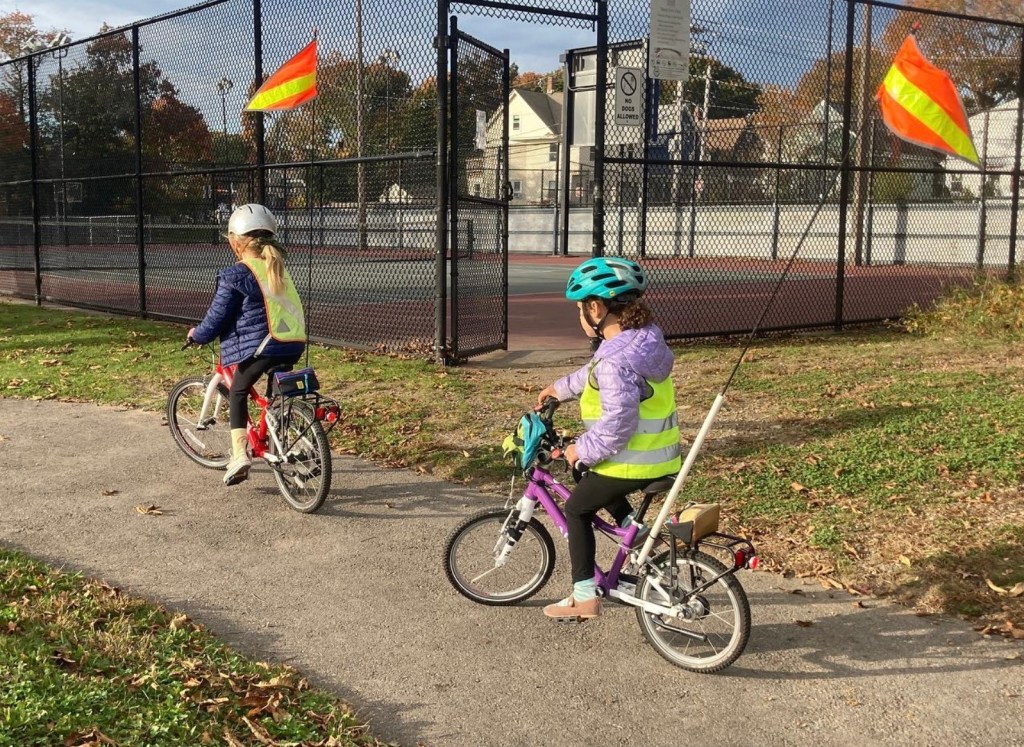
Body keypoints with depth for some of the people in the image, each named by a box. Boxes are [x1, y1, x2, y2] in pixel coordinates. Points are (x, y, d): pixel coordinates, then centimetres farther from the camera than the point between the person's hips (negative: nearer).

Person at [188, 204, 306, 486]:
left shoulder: (236, 275, -7)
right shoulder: (279, 269, 15)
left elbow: (216, 319, -3)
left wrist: (197, 335, 18)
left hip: (261, 346, -6)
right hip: (295, 345, 6)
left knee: (237, 394, 12)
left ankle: (239, 455, 1)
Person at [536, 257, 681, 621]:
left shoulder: (616, 360, -25)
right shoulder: (646, 337, 5)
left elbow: (617, 423, -30)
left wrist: (582, 451, -16)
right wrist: (560, 388, 31)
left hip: (631, 462, -9)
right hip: (660, 455, 9)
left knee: (577, 509, 10)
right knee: (589, 468, 31)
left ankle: (584, 597, 14)